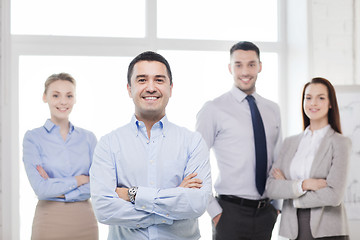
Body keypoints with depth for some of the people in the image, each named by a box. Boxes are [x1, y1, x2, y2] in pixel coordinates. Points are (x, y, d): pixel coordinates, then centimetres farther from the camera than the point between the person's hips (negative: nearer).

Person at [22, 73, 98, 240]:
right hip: (50, 222, -3)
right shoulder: (33, 138, -3)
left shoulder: (88, 138, 5)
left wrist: (58, 189, -11)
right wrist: (80, 179, -7)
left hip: (85, 221, 3)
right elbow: (41, 189, -13)